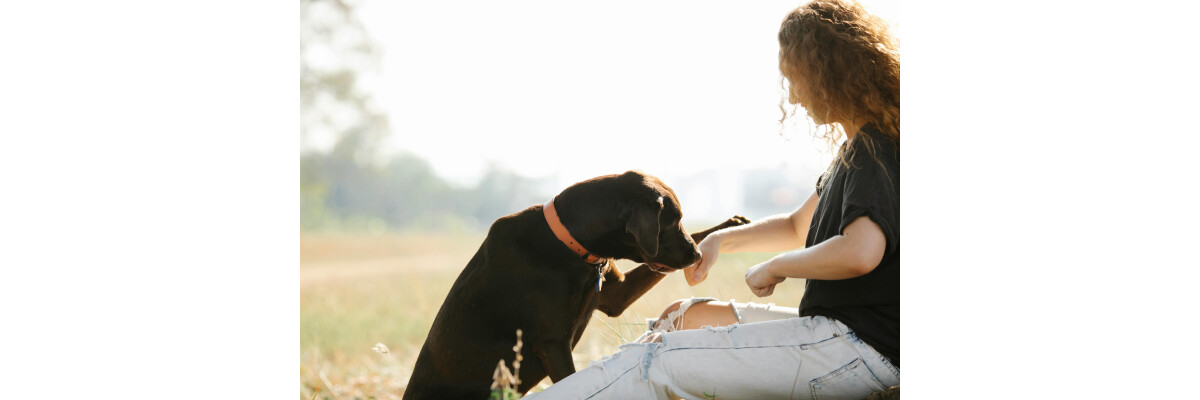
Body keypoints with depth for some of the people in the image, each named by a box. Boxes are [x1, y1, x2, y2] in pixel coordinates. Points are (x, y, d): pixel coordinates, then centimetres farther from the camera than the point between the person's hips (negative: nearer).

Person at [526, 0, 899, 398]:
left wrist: (774, 267, -17)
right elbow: (798, 227, 31)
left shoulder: (875, 152, -16)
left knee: (651, 364, -14)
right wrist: (721, 240, 15)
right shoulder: (860, 148, 18)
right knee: (686, 314, 18)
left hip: (861, 347, -11)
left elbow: (860, 252, -33)